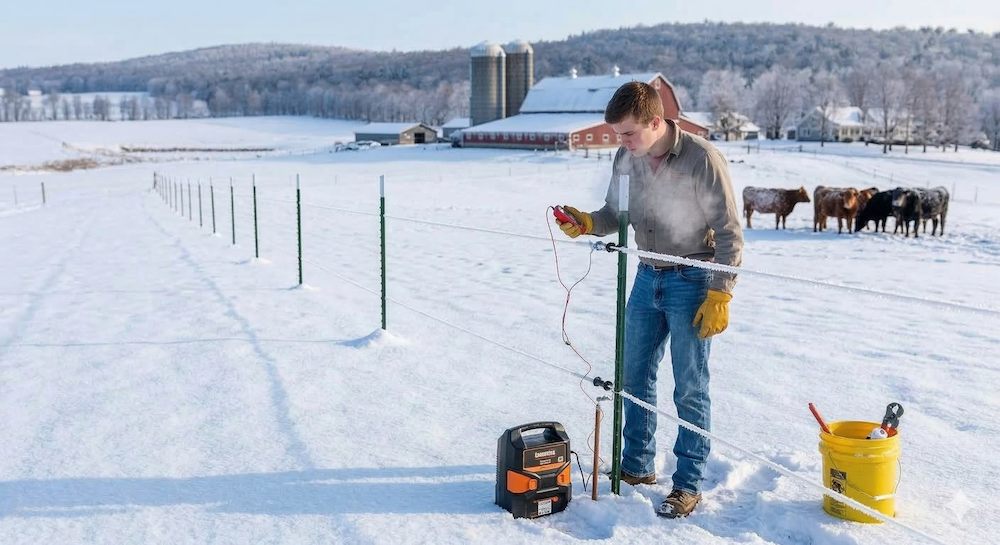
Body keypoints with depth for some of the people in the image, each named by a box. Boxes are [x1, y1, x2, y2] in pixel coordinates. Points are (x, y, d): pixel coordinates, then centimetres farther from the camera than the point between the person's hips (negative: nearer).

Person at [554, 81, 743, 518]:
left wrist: (719, 296, -17)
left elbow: (729, 233, -14)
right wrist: (586, 223, -11)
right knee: (634, 376, 12)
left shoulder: (702, 159, -18)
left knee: (690, 388, 0)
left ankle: (688, 484, 15)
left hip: (692, 281, -6)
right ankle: (637, 466, 29)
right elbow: (617, 214, 10)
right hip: (647, 277, 6)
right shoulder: (627, 158, -1)